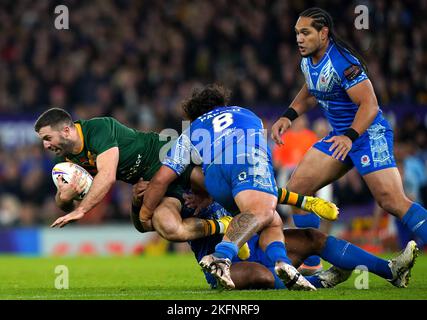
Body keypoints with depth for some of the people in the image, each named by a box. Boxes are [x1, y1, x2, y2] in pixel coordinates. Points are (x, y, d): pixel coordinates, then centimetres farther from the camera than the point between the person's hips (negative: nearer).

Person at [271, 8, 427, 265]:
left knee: (392, 201, -20)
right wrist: (288, 117, 10)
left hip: (368, 133, -9)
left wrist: (349, 137, -38)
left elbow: (369, 104, -27)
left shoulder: (342, 62, -23)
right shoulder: (307, 61, 4)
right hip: (340, 135, 9)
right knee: (298, 186, 3)